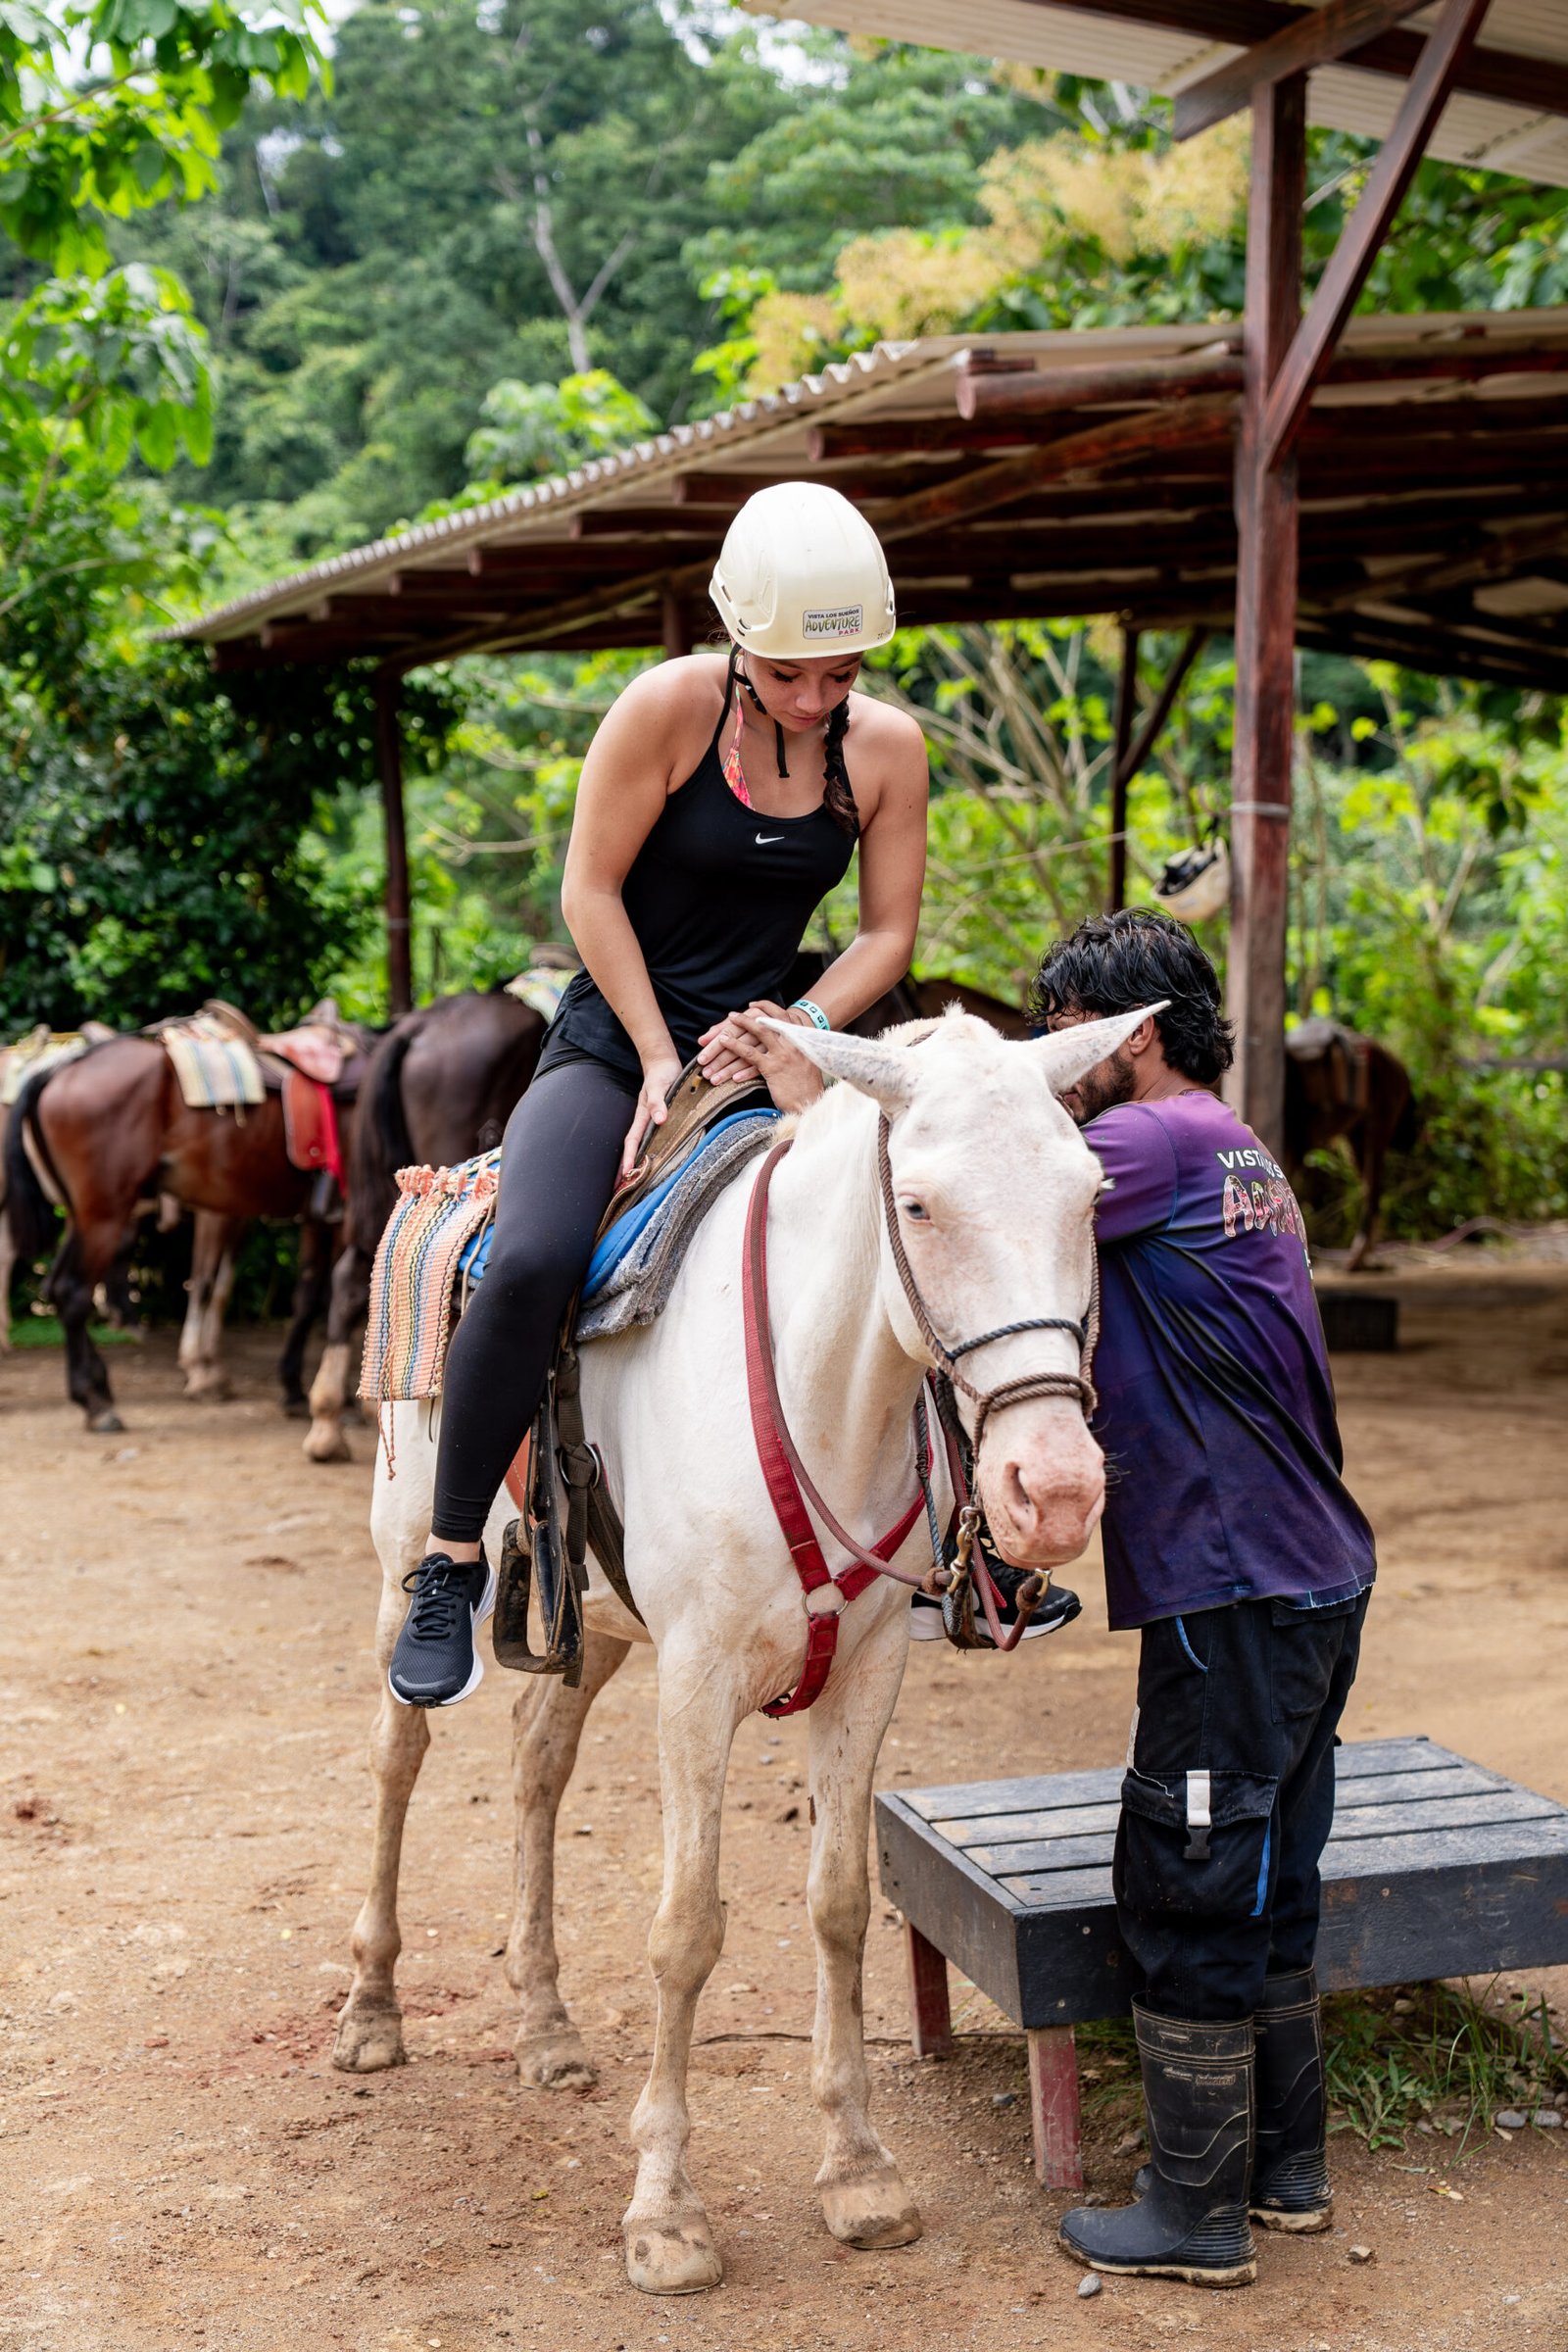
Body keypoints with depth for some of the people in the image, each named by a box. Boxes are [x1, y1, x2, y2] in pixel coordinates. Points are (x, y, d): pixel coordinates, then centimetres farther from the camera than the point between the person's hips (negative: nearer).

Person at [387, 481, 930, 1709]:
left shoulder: (889, 747, -1)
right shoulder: (670, 707, -12)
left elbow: (889, 931, 3)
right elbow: (591, 889, -9)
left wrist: (801, 1025, -15)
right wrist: (661, 1061, -14)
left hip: (764, 1052, 4)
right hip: (614, 1043, -4)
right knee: (529, 1265, -30)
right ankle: (454, 1563, -11)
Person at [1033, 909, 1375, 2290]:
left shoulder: (1164, 1141, -13)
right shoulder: (1235, 1154, 17)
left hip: (1234, 1594, -10)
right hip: (1312, 1576, 10)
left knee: (1186, 1893, 1)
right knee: (1265, 1881, 19)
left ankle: (1197, 2216, 13)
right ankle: (1287, 2165, 31)